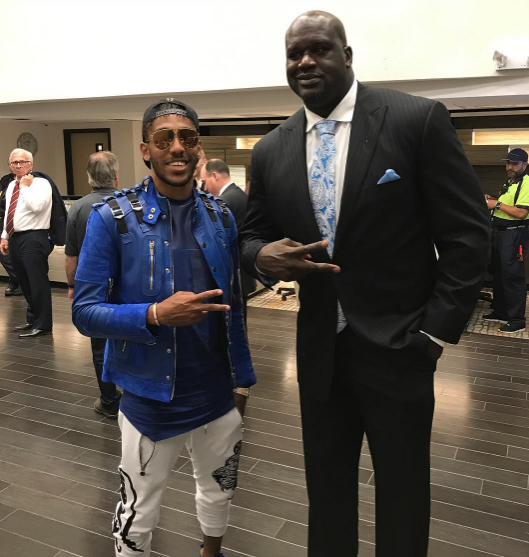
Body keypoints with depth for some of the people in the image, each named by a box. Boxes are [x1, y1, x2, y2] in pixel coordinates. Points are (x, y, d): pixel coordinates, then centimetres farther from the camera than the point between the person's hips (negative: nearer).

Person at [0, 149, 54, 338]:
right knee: (25, 284, 16)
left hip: (33, 239, -8)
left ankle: (42, 325, 4)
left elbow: (36, 206, -24)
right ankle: (33, 320, 29)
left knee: (38, 283, -5)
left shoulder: (41, 183, -6)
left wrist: (26, 186, -13)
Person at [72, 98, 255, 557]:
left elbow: (232, 307, 7)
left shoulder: (221, 218, 0)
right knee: (138, 519, 15)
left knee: (218, 494, 25)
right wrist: (155, 315, -28)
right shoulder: (113, 218, -12)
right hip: (151, 399, -3)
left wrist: (243, 377, 10)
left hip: (218, 398, 4)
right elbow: (84, 311, -13)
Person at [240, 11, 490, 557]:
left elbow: (466, 232, -8)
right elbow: (252, 233, 11)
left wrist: (437, 330, -10)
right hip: (320, 348, 4)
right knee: (326, 487, 20)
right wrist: (262, 255, -13)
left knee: (402, 493, 15)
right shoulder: (270, 151, 3)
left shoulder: (418, 119, -9)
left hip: (398, 347, -3)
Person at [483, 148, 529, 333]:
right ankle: (500, 311, 28)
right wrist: (493, 201, 8)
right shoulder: (509, 182, 17)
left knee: (512, 276, -8)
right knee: (498, 273, 16)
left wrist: (497, 204, -16)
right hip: (500, 233, 10)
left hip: (514, 235, -10)